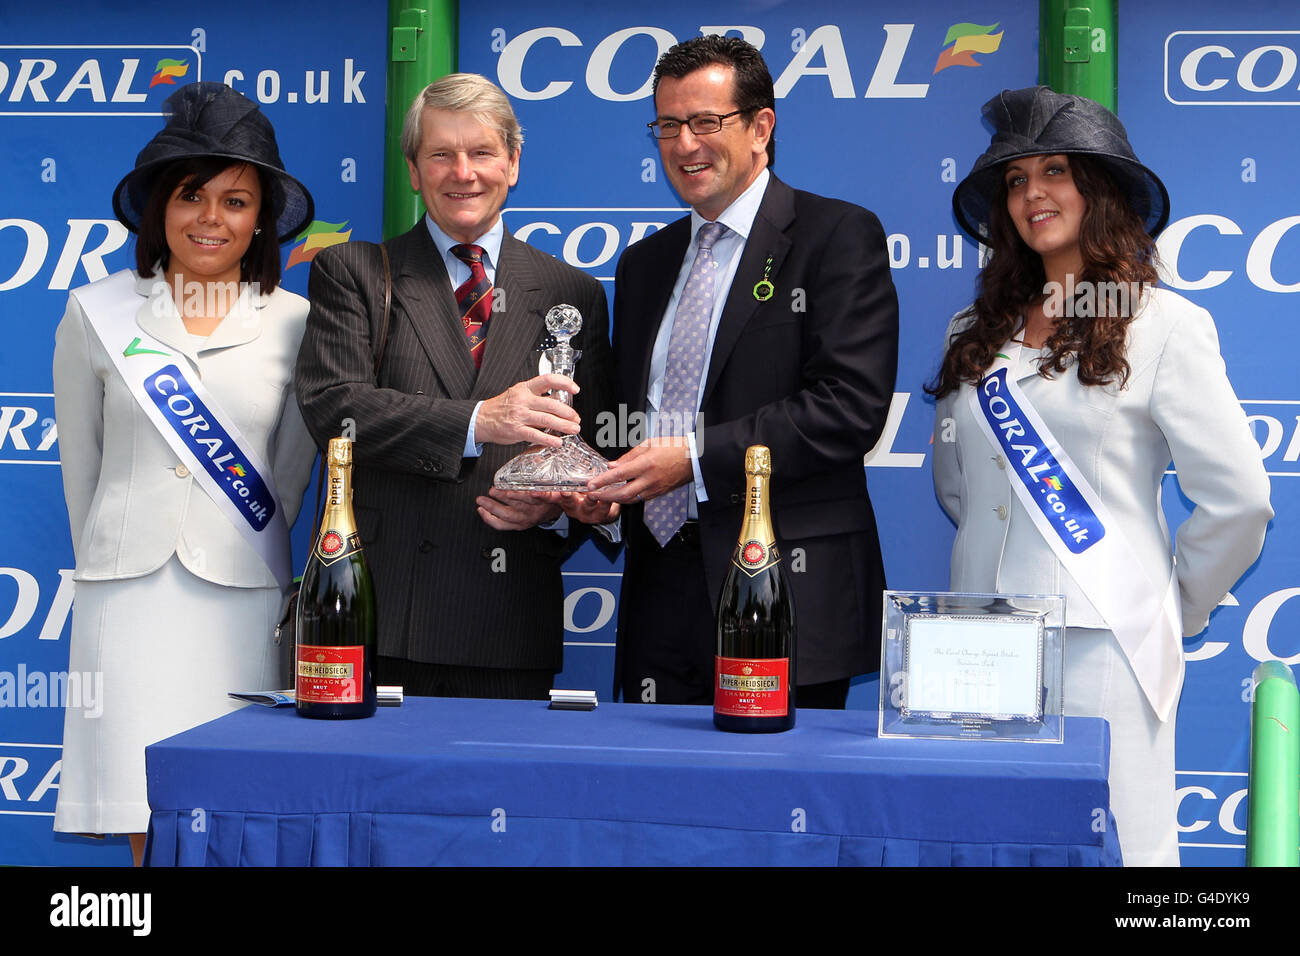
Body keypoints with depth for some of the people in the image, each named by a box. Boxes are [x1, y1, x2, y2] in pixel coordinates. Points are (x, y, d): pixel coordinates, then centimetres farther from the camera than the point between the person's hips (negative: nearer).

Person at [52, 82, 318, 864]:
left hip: (242, 605, 0)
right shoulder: (97, 314, 5)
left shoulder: (295, 324, 4)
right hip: (128, 602, 0)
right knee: (149, 824, -3)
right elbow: (80, 467, 13)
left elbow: (289, 475, 11)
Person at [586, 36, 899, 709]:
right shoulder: (643, 264, 20)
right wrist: (602, 486, 0)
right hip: (660, 593, 6)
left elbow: (850, 406, -13)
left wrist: (697, 457, -16)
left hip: (789, 597, -6)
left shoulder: (836, 237, -2)